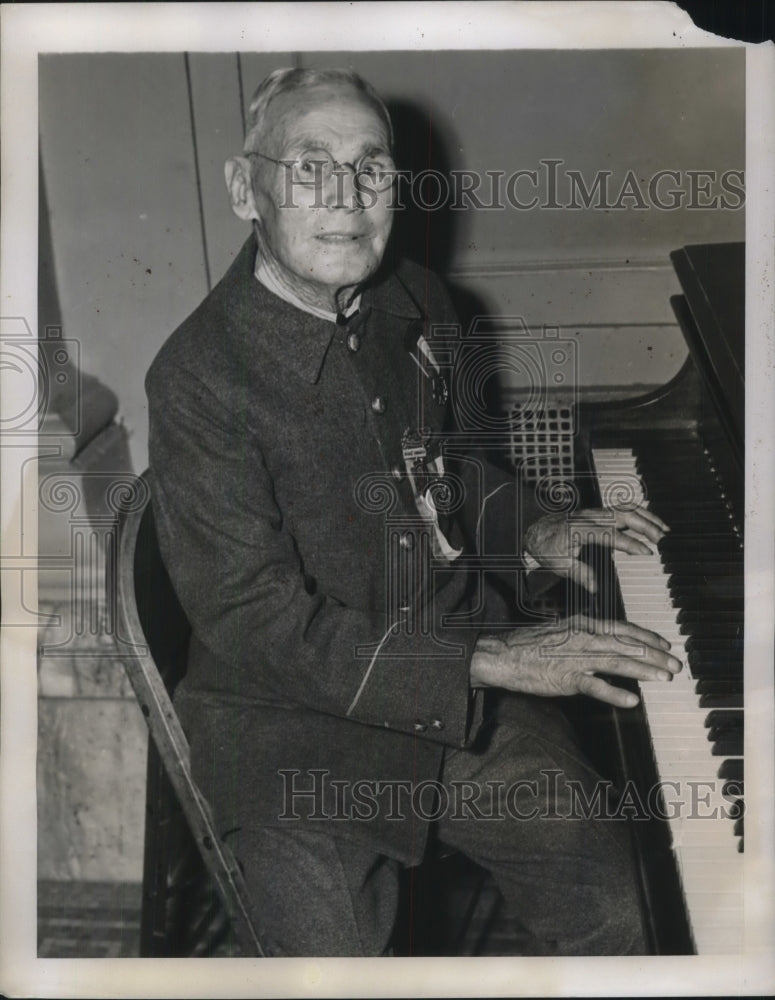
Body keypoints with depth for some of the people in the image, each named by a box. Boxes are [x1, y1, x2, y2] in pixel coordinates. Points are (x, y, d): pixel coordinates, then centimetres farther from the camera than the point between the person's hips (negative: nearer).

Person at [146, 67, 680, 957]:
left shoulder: (415, 304, 2)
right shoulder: (199, 377, -20)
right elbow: (260, 629, -22)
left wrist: (532, 533, 3)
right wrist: (487, 661, -25)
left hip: (465, 676, 5)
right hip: (291, 725, -4)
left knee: (611, 900, -5)